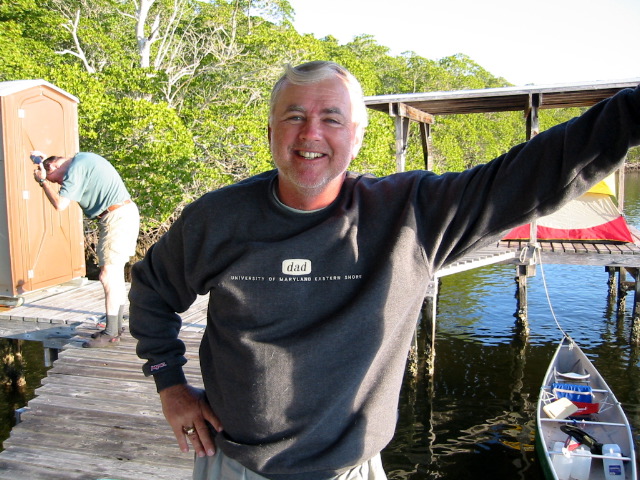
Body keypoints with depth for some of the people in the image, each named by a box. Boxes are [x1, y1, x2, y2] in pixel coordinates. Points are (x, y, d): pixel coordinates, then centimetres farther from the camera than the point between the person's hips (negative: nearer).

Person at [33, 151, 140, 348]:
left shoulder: (75, 169, -13)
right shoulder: (82, 158, 16)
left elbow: (60, 204, -17)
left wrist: (43, 181, -3)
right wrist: (41, 159, 23)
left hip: (117, 218, -10)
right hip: (125, 214, 10)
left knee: (108, 276, -8)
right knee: (116, 274, 14)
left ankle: (111, 333, -2)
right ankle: (116, 327, 22)